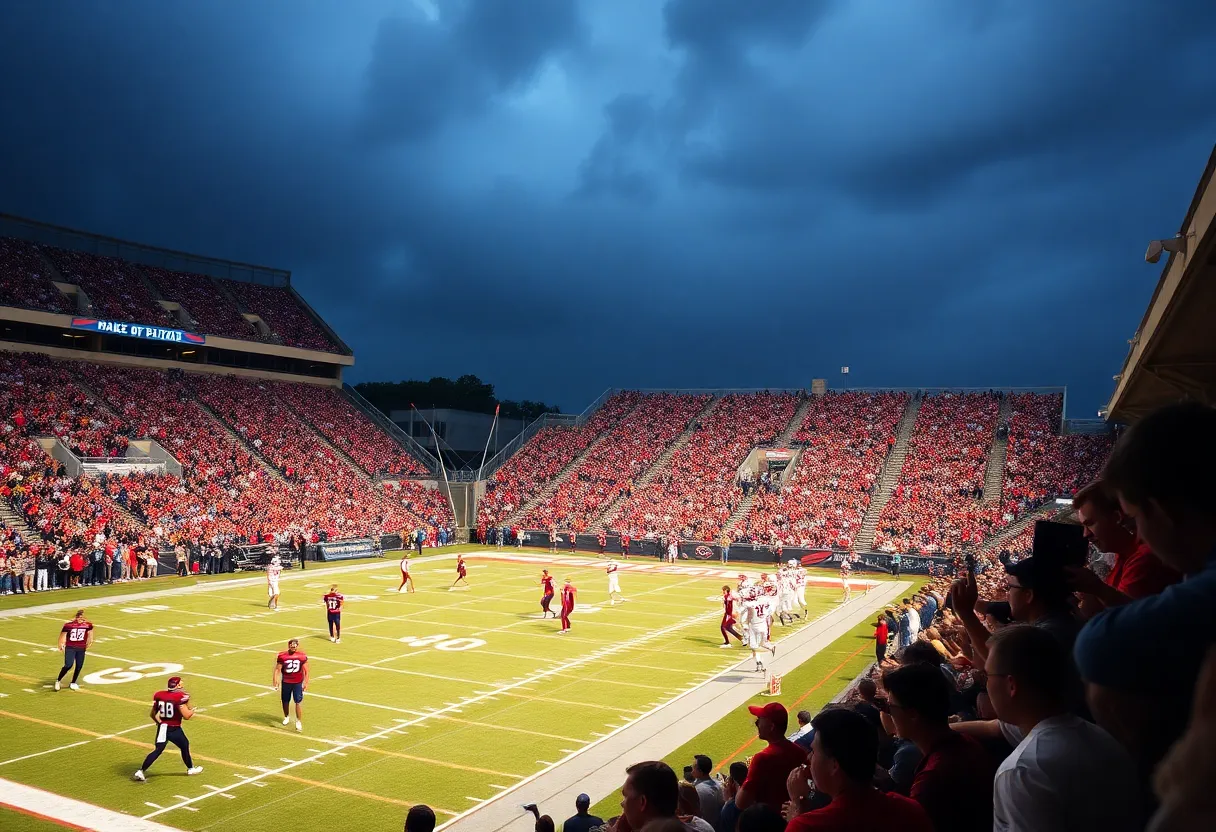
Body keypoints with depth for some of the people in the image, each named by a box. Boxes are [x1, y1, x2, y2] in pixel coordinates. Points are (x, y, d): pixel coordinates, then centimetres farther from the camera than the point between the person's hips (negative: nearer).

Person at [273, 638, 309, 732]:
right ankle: (286, 717, 41)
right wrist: (275, 681, -11)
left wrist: (306, 683, 0)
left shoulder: (302, 657, -6)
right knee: (285, 701, 15)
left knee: (298, 702, -7)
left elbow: (306, 671, 1)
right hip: (286, 682, 1)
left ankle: (299, 721, 2)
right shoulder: (282, 656, -7)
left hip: (298, 683, -1)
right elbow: (277, 669, -4)